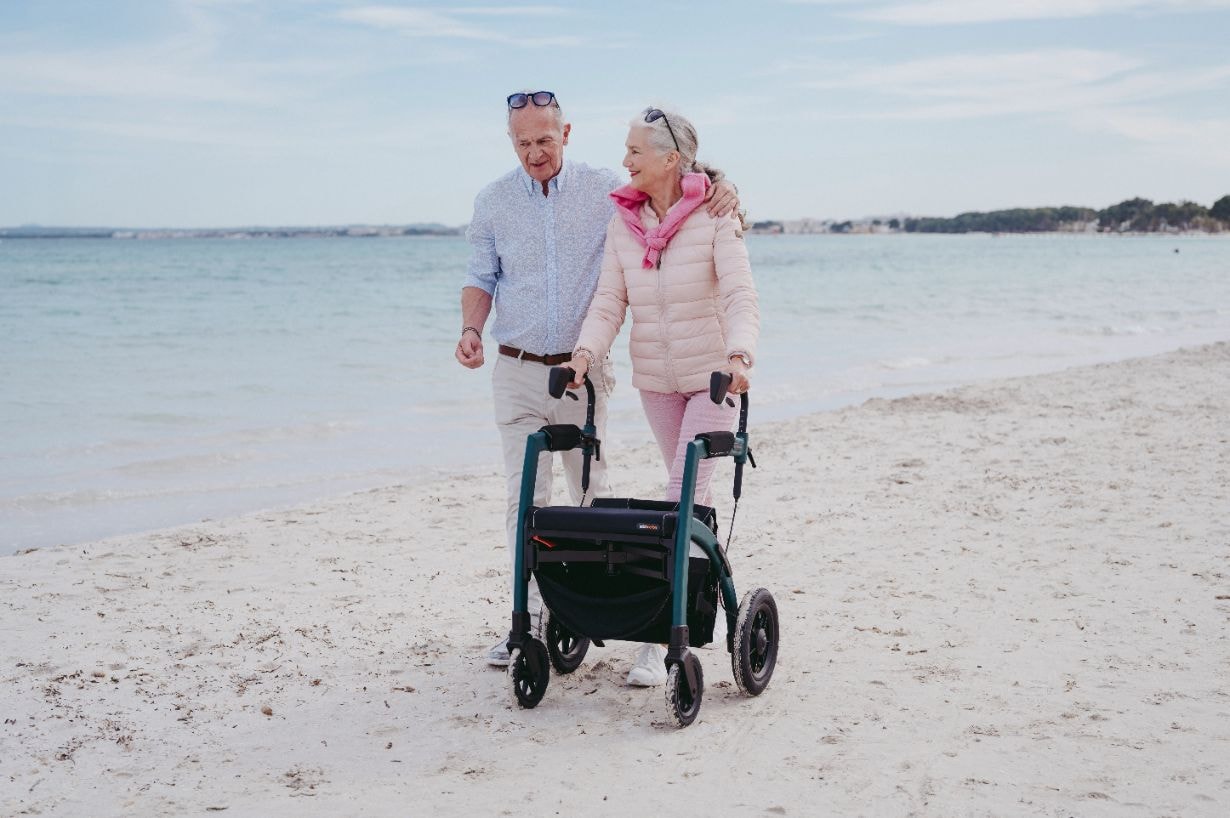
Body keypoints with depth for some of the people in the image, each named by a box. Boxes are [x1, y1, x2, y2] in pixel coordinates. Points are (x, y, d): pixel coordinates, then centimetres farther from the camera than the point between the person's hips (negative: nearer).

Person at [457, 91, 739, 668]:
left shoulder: (603, 190, -1)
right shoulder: (492, 202, 4)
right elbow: (480, 278, 9)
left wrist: (720, 192, -19)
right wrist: (471, 330, -10)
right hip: (518, 371, 1)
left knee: (592, 491, 6)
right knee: (524, 495, -1)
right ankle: (530, 616, 5)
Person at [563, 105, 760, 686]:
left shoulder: (714, 217, -13)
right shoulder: (624, 221, 1)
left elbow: (740, 297, -22)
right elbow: (610, 300, -4)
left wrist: (738, 355, -39)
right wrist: (586, 351, -22)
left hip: (712, 375, -5)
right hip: (654, 379, 5)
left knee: (684, 496, -12)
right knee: (688, 491, 15)